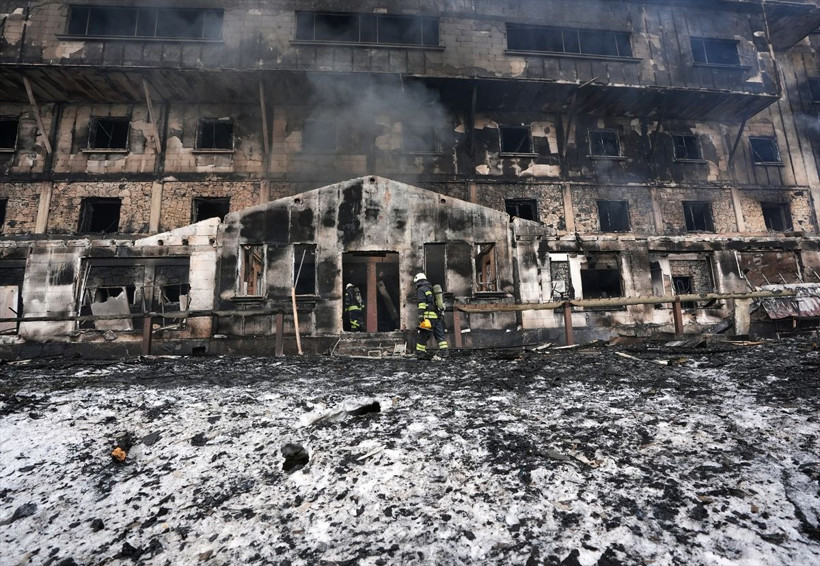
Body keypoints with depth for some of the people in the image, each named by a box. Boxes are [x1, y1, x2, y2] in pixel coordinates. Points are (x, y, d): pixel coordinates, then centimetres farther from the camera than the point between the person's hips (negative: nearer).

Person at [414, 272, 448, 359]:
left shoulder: (421, 289, -1)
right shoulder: (432, 289, 24)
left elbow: (422, 304, -13)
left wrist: (421, 316, -17)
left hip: (429, 316, -7)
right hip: (438, 315, 7)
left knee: (423, 335, 0)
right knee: (440, 334, 7)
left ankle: (420, 353, 4)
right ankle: (444, 351, 1)